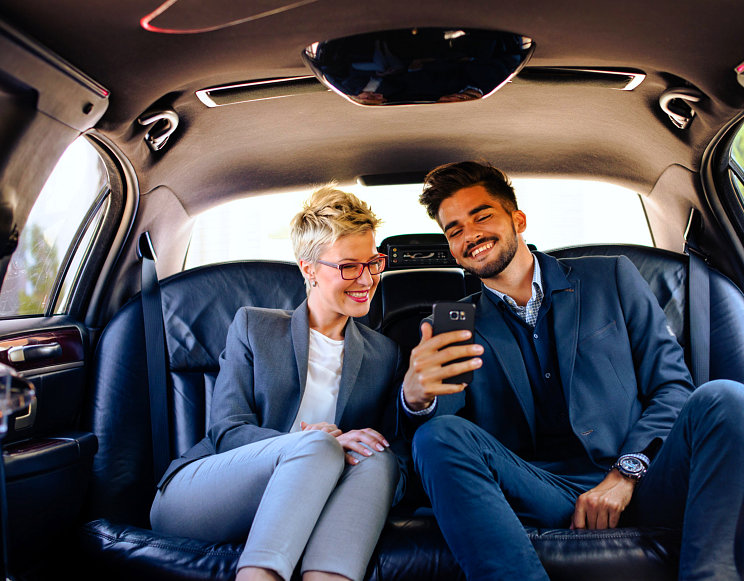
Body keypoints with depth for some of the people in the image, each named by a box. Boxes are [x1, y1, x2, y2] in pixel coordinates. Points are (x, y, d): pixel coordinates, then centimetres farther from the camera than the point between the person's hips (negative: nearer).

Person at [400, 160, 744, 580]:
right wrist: (417, 398, -25)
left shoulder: (611, 277, 11)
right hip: (545, 495, 0)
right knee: (438, 435, -26)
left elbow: (672, 384, 8)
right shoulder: (458, 326, 12)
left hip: (636, 484, 1)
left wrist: (625, 474, -8)